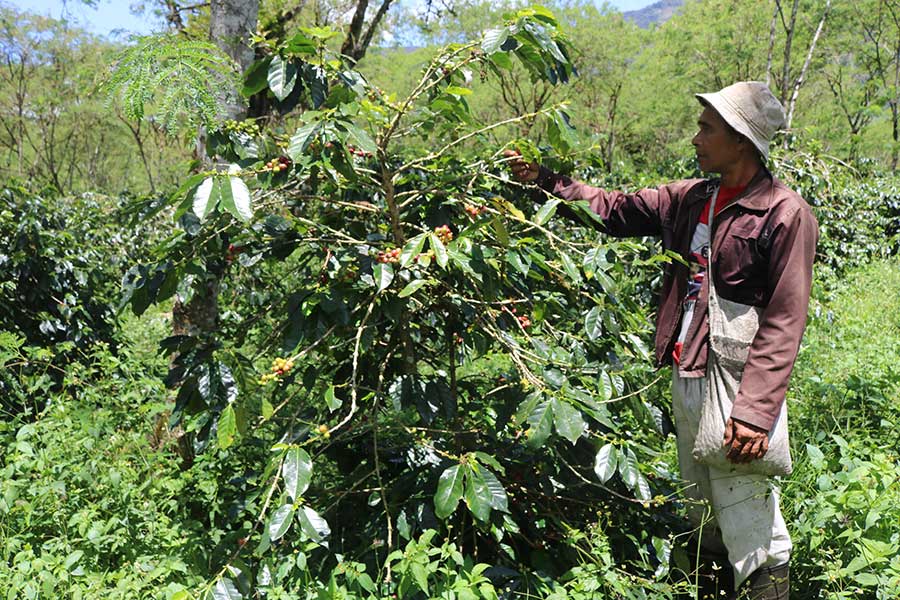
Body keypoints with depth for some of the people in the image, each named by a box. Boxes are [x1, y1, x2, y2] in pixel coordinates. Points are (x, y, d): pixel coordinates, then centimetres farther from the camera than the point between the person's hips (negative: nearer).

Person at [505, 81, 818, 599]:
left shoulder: (786, 214, -10)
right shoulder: (690, 199, 11)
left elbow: (784, 322, -14)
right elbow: (614, 210, 18)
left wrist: (756, 411, -20)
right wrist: (546, 179, 9)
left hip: (736, 381, -7)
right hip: (685, 376, 7)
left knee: (747, 514, -5)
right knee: (704, 507, 16)